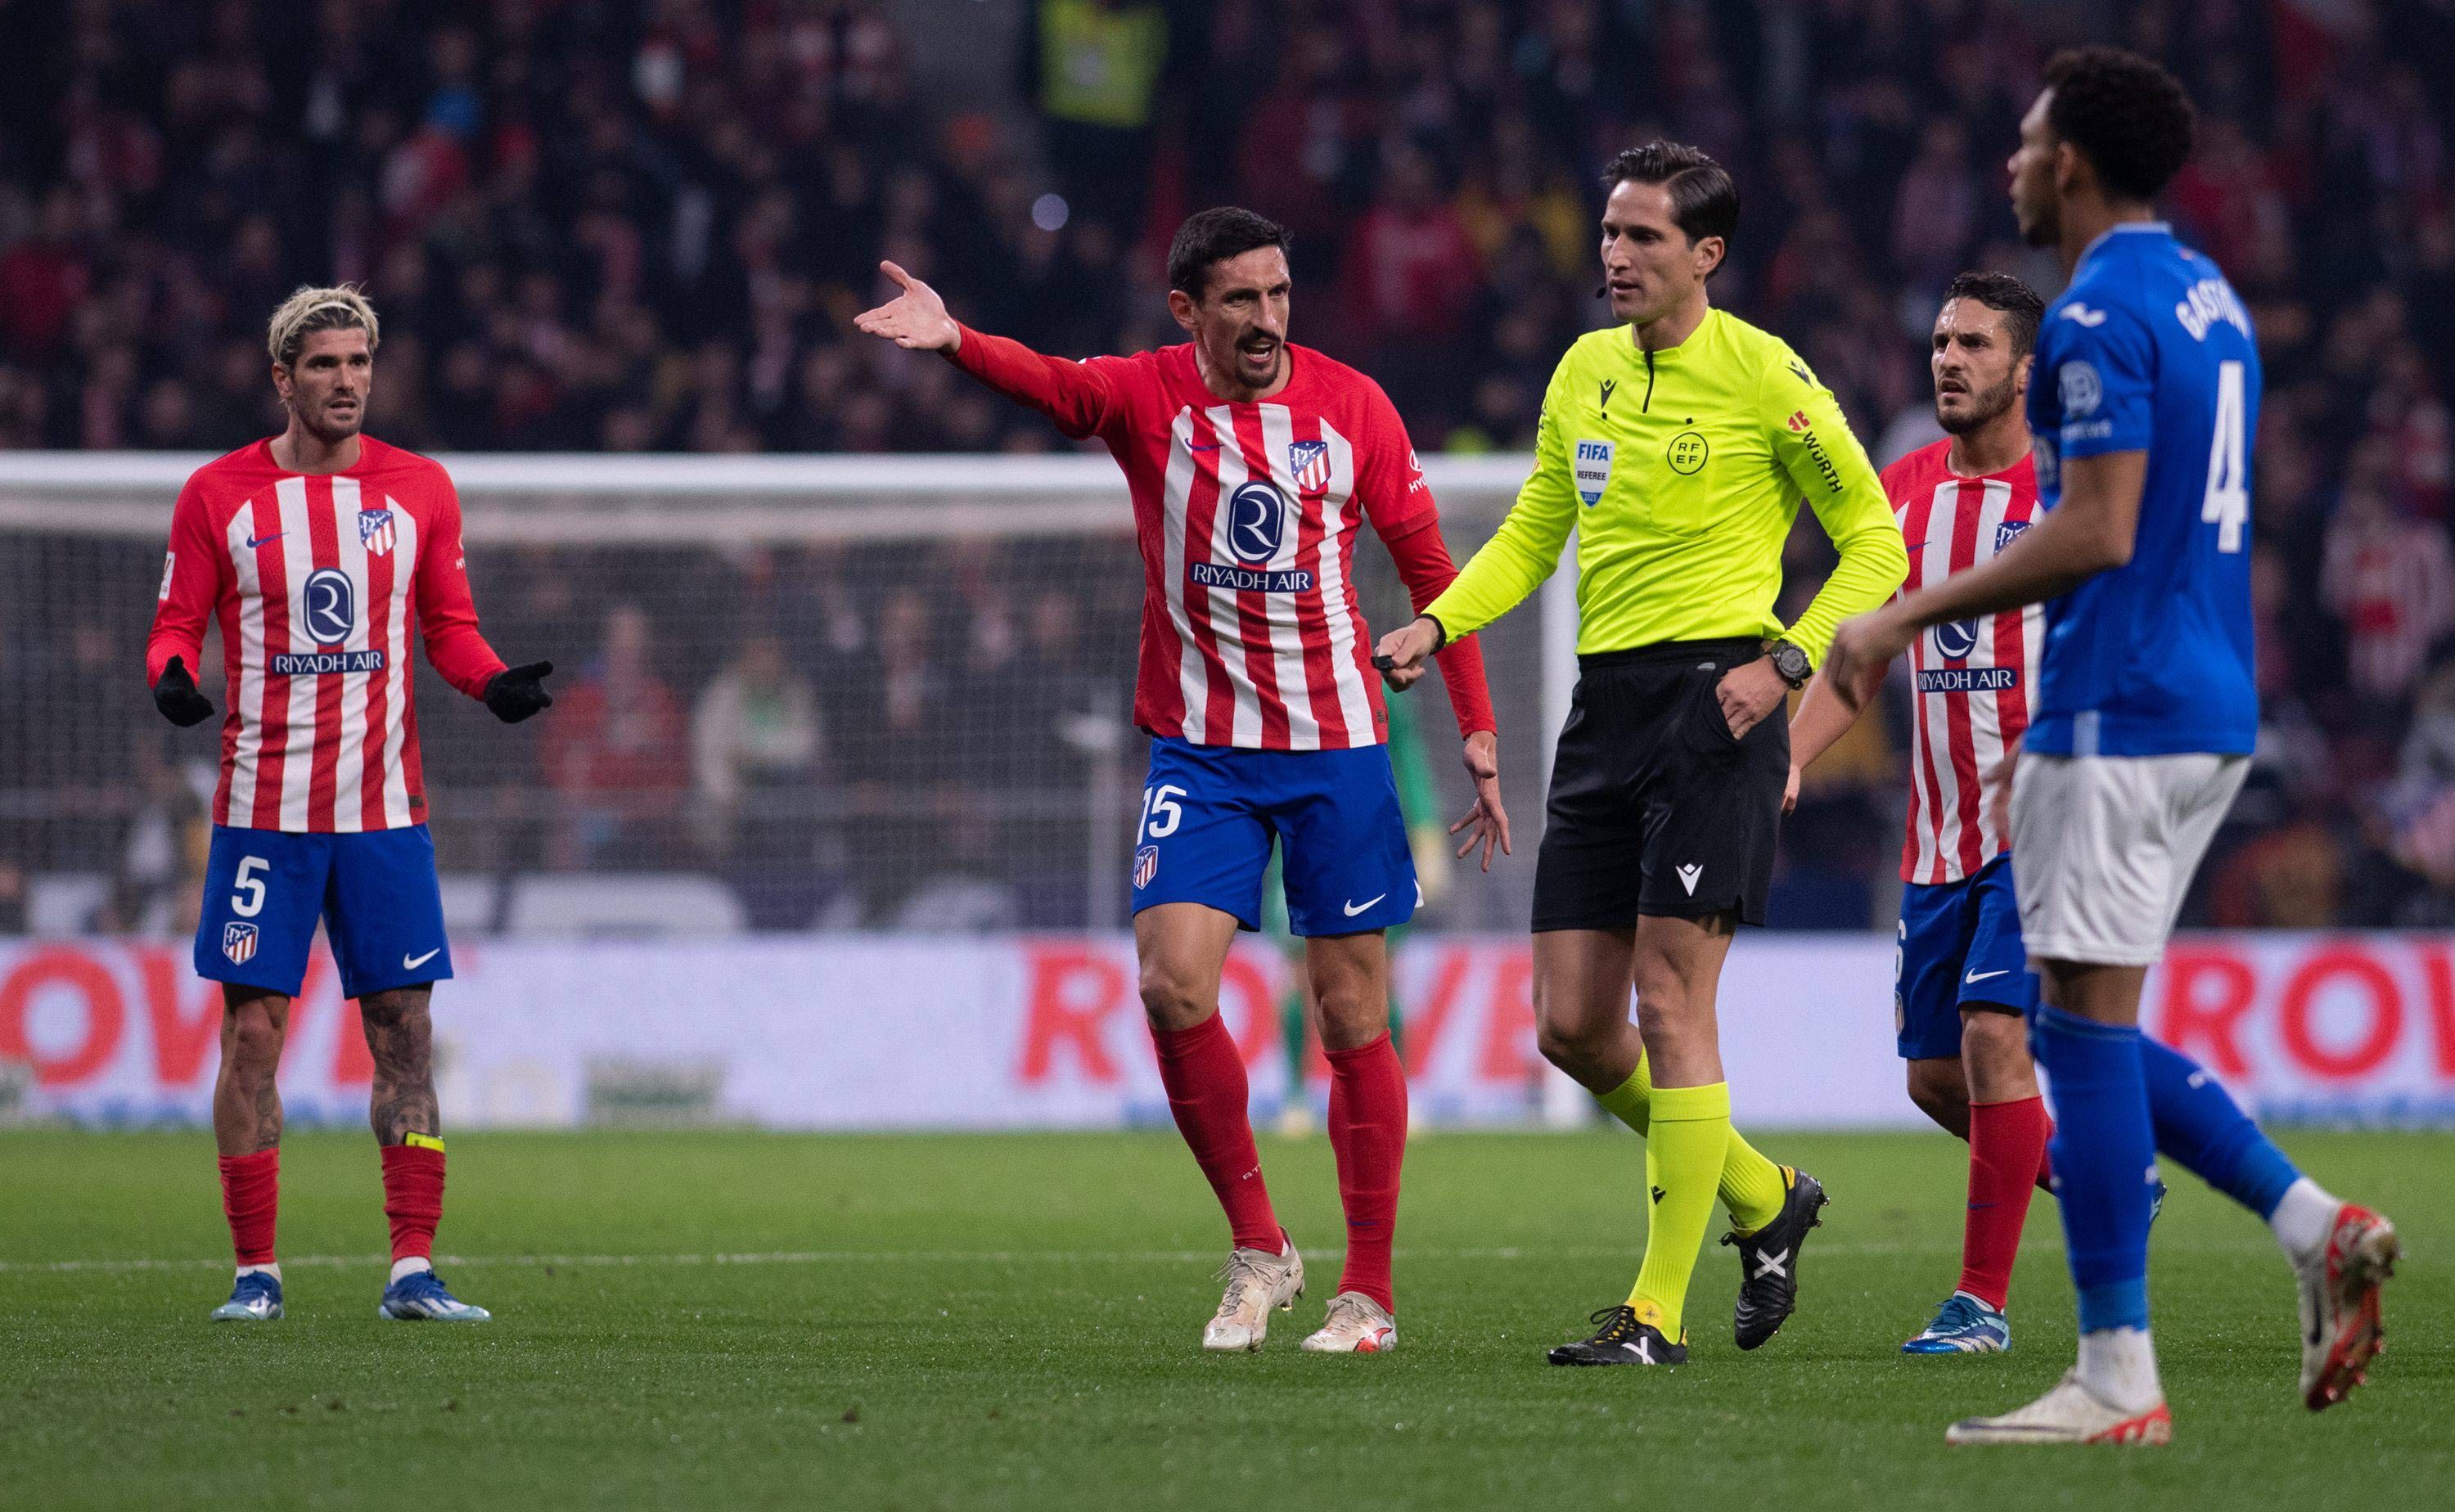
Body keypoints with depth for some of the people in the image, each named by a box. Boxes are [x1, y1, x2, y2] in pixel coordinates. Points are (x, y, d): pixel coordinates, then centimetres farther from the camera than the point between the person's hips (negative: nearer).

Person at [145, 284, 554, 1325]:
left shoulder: (419, 491, 6)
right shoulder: (219, 496, 0)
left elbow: (448, 626, 12)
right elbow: (177, 623, 3)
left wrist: (493, 683, -7)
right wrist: (171, 676, -18)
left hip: (384, 809, 2)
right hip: (264, 805, -2)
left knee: (404, 1031, -1)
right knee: (252, 1031, -3)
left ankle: (413, 1271, 2)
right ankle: (256, 1272, 5)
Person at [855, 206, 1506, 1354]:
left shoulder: (1350, 405, -1)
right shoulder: (1149, 397, -4)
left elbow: (1426, 564, 7)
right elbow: (1052, 385, -25)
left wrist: (1478, 732, 4)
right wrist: (954, 342, -48)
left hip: (1338, 747, 0)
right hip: (1198, 745, 0)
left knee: (1353, 1016, 2)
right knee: (1173, 982, -16)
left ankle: (1368, 1290, 11)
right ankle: (1256, 1247, 1)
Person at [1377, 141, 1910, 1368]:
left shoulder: (1764, 374, -5)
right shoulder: (1583, 372, 13)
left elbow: (1874, 543, -1)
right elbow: (1531, 537, 22)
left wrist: (1785, 661, -14)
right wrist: (1437, 624, 5)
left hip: (1714, 692, -7)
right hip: (1604, 703, 7)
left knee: (1669, 1002, -11)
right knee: (1573, 1026, 3)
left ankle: (1658, 1312, -5)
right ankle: (1763, 1199, 25)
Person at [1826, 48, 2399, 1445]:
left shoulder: (2103, 313, -14)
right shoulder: (2209, 298, 16)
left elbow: (2096, 534, -21)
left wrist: (1909, 616, -14)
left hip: (2117, 718, -10)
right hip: (2210, 711, 10)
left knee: (2087, 1028, -5)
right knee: (2092, 1028, 15)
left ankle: (2119, 1381, -5)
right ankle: (2314, 1224, 3)